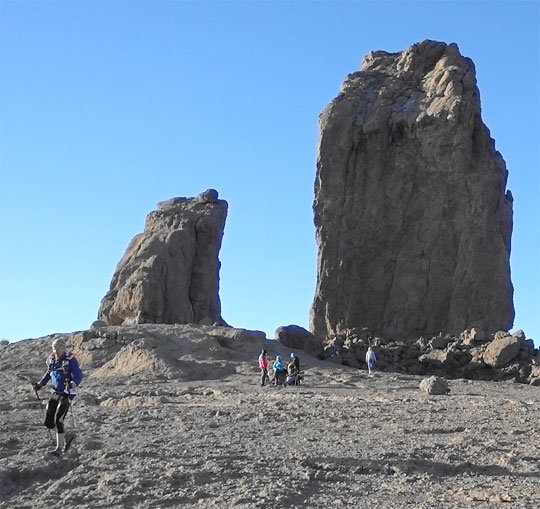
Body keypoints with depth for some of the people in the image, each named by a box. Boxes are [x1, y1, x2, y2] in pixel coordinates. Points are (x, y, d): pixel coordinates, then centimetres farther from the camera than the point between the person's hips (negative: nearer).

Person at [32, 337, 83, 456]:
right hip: (55, 393, 7)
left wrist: (71, 384, -35)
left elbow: (79, 376, -17)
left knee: (58, 420, -15)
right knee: (48, 423, 5)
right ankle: (67, 437, 27)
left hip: (66, 394, -7)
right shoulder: (51, 360, 3)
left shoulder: (70, 360, -15)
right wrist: (40, 384, 12)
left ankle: (59, 448, -4)